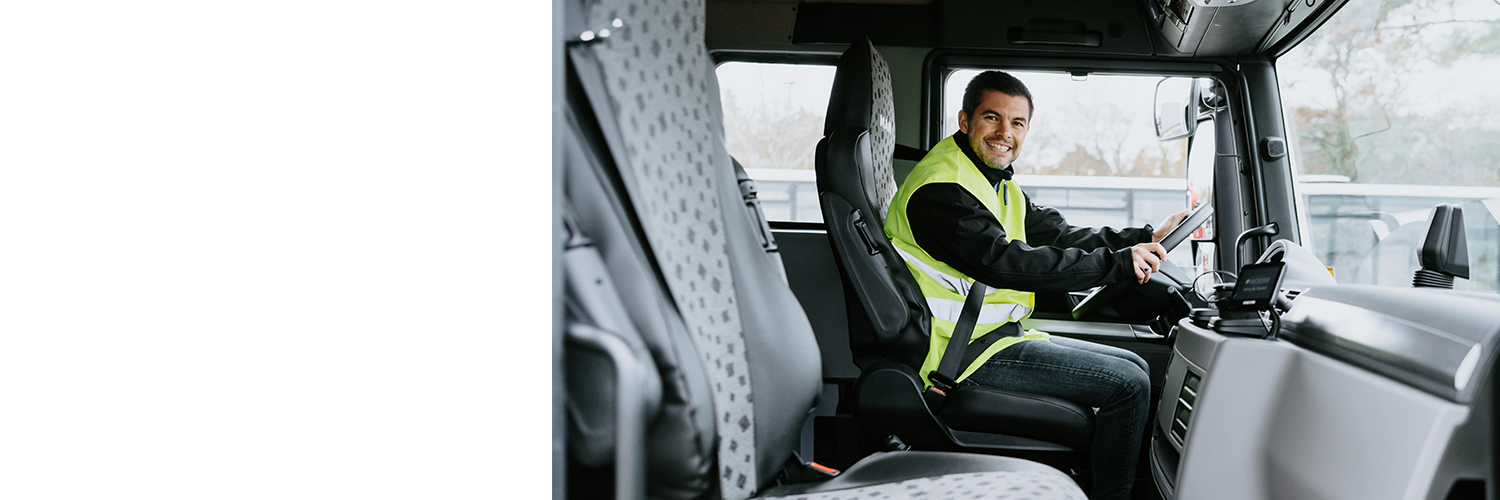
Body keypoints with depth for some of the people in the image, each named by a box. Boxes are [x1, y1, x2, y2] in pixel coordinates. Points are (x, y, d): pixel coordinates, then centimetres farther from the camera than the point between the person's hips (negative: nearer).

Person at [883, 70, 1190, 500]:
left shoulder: (997, 184, 17)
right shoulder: (941, 187, -18)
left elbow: (1059, 236, 10)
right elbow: (1005, 262, -28)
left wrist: (1146, 238, -2)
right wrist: (1117, 263, -27)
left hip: (999, 335, 10)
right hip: (965, 352, -10)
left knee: (1133, 367, 15)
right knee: (1127, 384, -13)